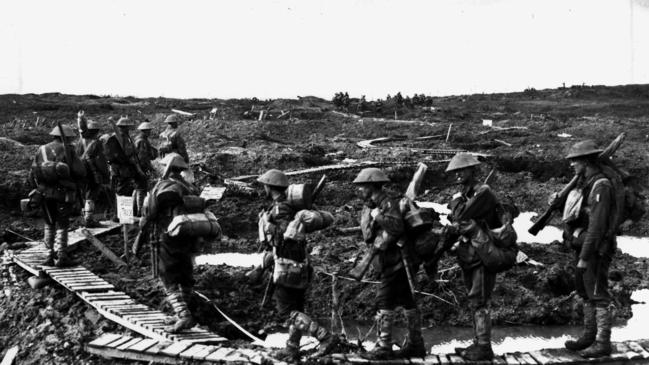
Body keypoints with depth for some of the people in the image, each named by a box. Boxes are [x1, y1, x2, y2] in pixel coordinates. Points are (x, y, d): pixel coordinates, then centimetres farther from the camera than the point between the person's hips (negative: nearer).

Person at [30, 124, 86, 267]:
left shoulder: (41, 150, 8)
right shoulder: (67, 150, -5)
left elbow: (33, 173, 6)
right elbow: (80, 172, -11)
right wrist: (74, 180, 11)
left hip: (44, 192, 4)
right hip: (63, 193, -4)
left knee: (49, 224, 17)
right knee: (61, 225, 4)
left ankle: (50, 255, 13)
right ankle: (61, 257, -2)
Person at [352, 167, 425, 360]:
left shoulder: (388, 204, -14)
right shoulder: (368, 208, 15)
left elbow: (397, 227, -31)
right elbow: (368, 237, 10)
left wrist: (378, 217, -21)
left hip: (395, 259, -9)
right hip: (394, 262, 9)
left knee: (384, 301, -10)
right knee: (407, 301, 13)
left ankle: (384, 348, -8)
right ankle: (415, 344, 20)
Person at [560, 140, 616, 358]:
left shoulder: (601, 186, -18)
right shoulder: (585, 184, 12)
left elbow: (597, 225, -23)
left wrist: (584, 257, -24)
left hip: (596, 250, -10)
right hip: (583, 248, 10)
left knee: (598, 296, -5)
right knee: (586, 294, 16)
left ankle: (603, 343, 1)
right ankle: (589, 336, 27)